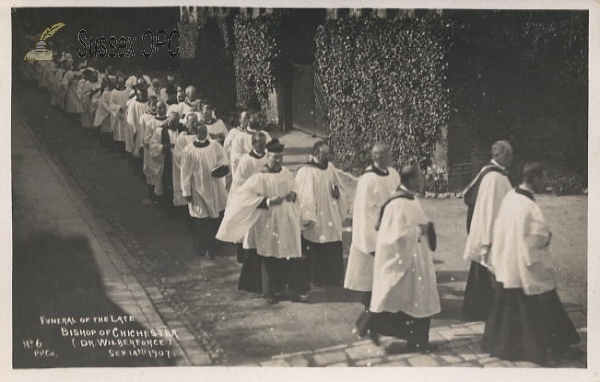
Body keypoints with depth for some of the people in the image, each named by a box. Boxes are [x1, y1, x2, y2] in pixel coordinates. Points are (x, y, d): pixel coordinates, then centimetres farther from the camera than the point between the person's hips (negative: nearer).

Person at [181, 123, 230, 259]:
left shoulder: (215, 146, -3)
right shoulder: (189, 151, -10)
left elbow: (223, 163, 4)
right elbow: (185, 173, -6)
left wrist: (220, 168, -20)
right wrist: (187, 192, -5)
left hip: (215, 190, 3)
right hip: (198, 190, -3)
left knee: (216, 218, 9)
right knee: (200, 219, 4)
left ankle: (212, 247, 29)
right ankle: (200, 248, 20)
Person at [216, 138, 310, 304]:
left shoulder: (286, 173, 3)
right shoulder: (260, 177, -15)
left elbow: (294, 188, 20)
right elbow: (244, 195, -20)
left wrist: (293, 195, -5)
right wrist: (268, 201, -24)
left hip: (287, 221, 5)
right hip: (269, 223, -5)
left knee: (291, 255, 6)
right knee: (270, 257, 5)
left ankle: (295, 288, 18)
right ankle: (271, 292, 20)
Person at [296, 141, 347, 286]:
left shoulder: (330, 167, 5)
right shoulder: (305, 171, -14)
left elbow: (339, 186, 17)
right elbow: (302, 196, -14)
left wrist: (337, 192, -7)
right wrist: (307, 219, -17)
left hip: (331, 217, 6)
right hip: (315, 217, -6)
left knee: (335, 248, 7)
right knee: (316, 251, 3)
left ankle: (335, 277, 19)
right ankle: (316, 279, 16)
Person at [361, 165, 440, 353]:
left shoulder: (410, 199, 8)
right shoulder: (398, 204, -22)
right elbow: (397, 235, -25)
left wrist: (424, 228, 3)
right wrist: (419, 230, -17)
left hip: (415, 259, 10)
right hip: (401, 261, -10)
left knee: (418, 301, 12)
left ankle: (418, 341, 19)